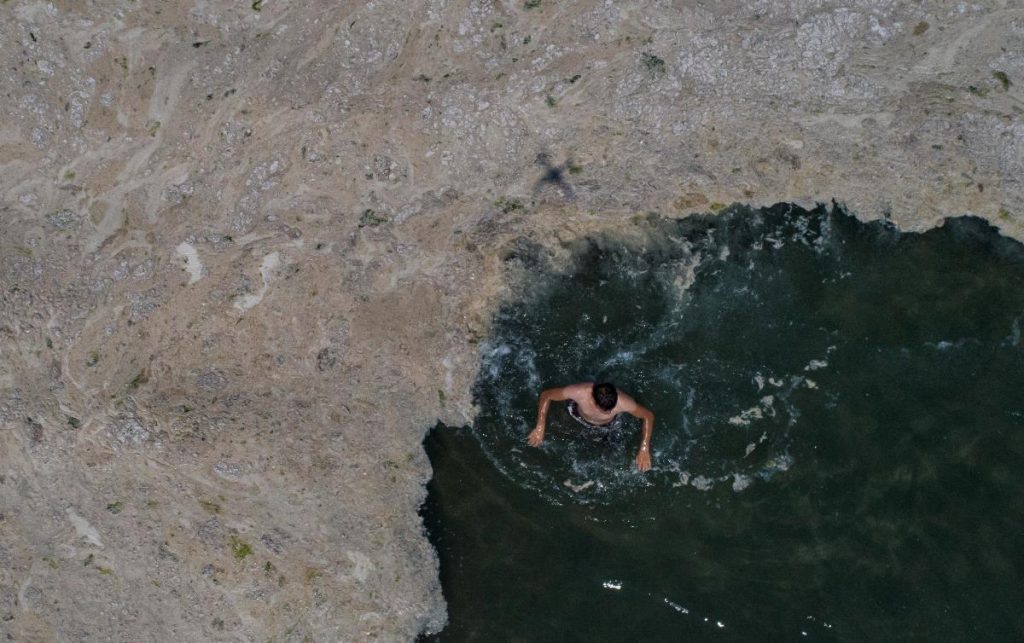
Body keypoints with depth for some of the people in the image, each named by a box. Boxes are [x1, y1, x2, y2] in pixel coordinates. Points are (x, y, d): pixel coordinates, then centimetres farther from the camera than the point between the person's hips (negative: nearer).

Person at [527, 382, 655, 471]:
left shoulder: (623, 402, -45)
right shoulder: (579, 392, -45)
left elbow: (648, 416, -26)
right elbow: (546, 394, -28)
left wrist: (644, 449, -32)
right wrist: (540, 428, -31)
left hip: (606, 427, 0)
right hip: (578, 417, 0)